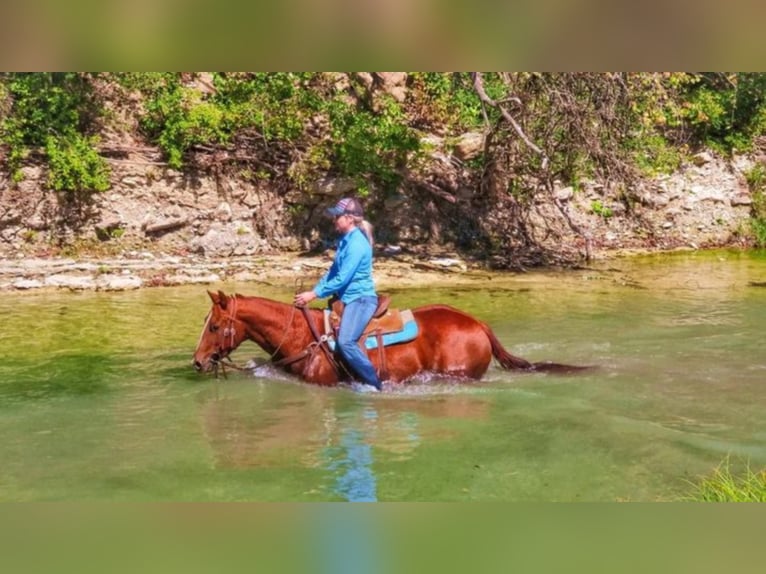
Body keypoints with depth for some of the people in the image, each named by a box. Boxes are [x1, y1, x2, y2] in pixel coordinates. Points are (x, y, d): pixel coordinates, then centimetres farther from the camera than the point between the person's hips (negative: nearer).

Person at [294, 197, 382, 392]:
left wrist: (314, 294, -16)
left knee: (346, 341, -28)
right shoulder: (345, 240, 12)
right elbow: (332, 271, 18)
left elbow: (342, 279, -21)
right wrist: (314, 290, 8)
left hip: (360, 299, -11)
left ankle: (374, 383, -19)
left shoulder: (357, 244, -18)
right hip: (348, 298, 11)